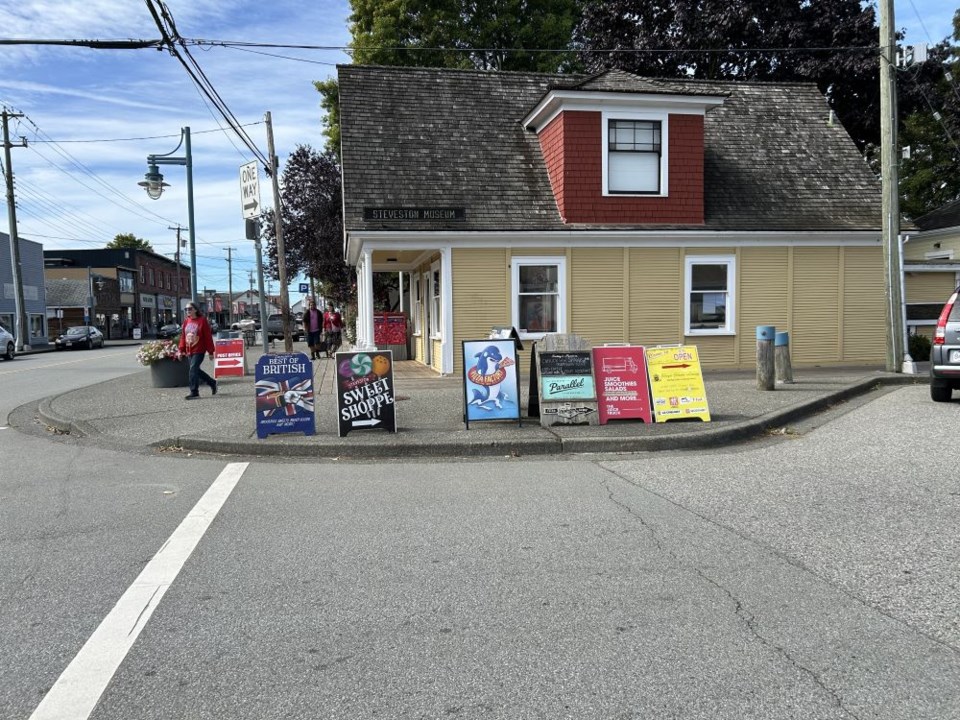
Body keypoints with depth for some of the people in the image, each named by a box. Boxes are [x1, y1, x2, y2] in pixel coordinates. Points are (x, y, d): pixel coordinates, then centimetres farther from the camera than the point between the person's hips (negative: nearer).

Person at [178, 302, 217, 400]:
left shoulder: (202, 320, -7)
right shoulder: (186, 321, 10)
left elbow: (208, 337, -8)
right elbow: (183, 336, 14)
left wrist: (211, 352, -9)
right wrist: (181, 350, 7)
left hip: (199, 351, -7)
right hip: (189, 351, 7)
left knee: (193, 369, -14)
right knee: (196, 370, 12)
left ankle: (194, 392, -7)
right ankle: (212, 383, 31)